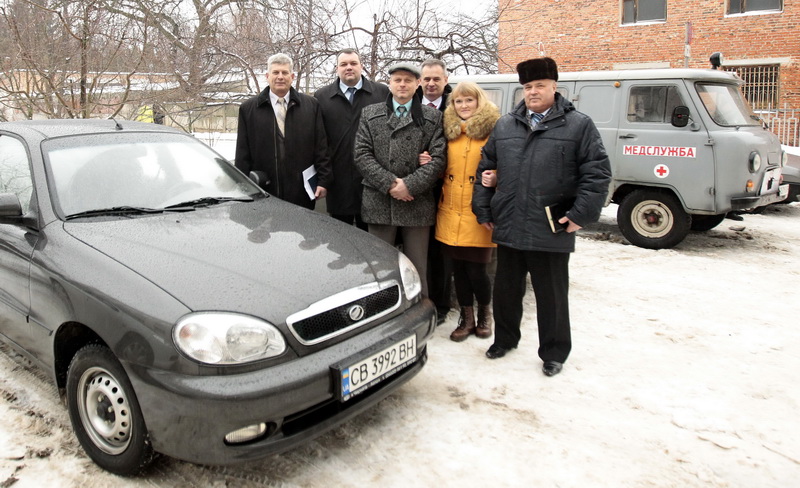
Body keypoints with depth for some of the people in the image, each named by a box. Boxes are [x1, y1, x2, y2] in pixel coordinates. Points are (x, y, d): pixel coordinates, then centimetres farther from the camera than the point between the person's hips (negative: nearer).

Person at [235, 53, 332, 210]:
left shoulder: (311, 105, 9)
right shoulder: (248, 109, 9)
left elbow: (321, 147, 6)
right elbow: (243, 155, 7)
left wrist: (324, 181, 0)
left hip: (302, 193, 0)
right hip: (262, 194, 0)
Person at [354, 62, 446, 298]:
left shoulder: (433, 117, 7)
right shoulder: (370, 114, 10)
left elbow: (438, 158, -2)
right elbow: (362, 154, 1)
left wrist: (410, 185, -13)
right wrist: (389, 184, -11)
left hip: (417, 204, 0)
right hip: (379, 204, 1)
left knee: (416, 269, 7)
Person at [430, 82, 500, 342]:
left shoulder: (493, 130, -3)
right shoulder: (448, 130, 12)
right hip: (450, 212, 5)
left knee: (476, 269, -2)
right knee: (458, 268, 10)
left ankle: (485, 312, 25)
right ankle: (467, 318, 27)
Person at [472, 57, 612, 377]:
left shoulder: (579, 126, -1)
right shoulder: (504, 126, 11)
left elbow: (598, 173, -5)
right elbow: (485, 169, 15)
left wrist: (581, 214, -12)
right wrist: (483, 210, 9)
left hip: (552, 232, -3)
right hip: (508, 229, 4)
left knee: (551, 297, 9)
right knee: (505, 291, 17)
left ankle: (554, 353, 26)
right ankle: (505, 339, 37)